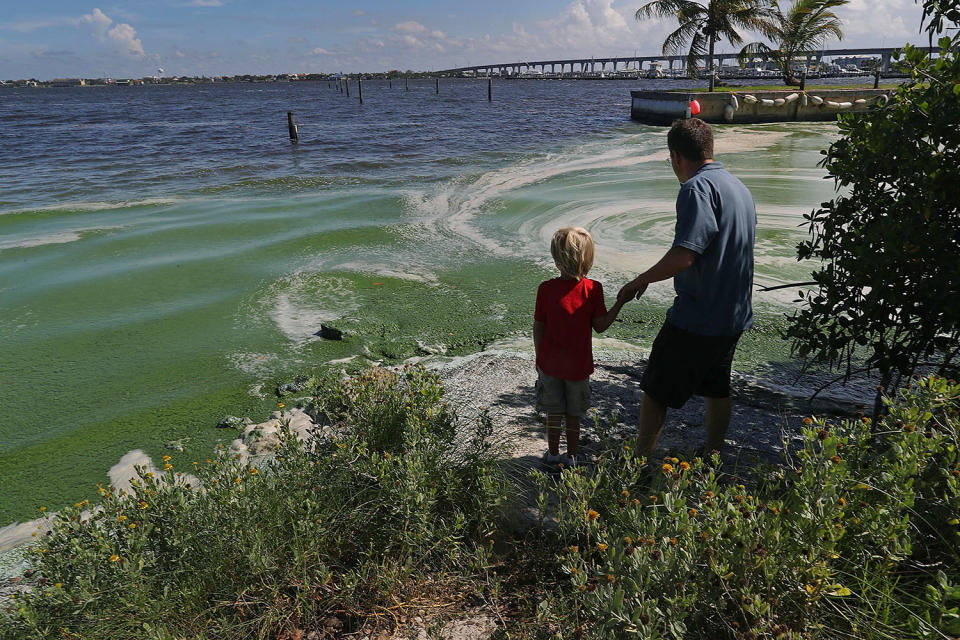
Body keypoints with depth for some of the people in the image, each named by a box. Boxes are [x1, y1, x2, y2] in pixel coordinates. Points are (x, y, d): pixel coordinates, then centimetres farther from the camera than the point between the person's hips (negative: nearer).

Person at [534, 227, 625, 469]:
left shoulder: (546, 289, -14)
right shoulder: (593, 289, -15)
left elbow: (538, 328, -7)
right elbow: (600, 326, -10)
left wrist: (539, 358, 8)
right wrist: (621, 302, 1)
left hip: (550, 364, 0)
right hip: (579, 366, 0)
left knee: (553, 413, 16)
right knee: (573, 415, 17)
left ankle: (553, 454, 30)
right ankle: (571, 456, 29)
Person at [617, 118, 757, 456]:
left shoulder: (698, 187, -18)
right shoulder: (740, 187, 12)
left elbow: (683, 256, -29)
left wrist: (640, 281, -17)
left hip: (695, 319, -9)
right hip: (734, 315, 9)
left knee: (656, 391, 4)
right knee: (717, 390, 21)